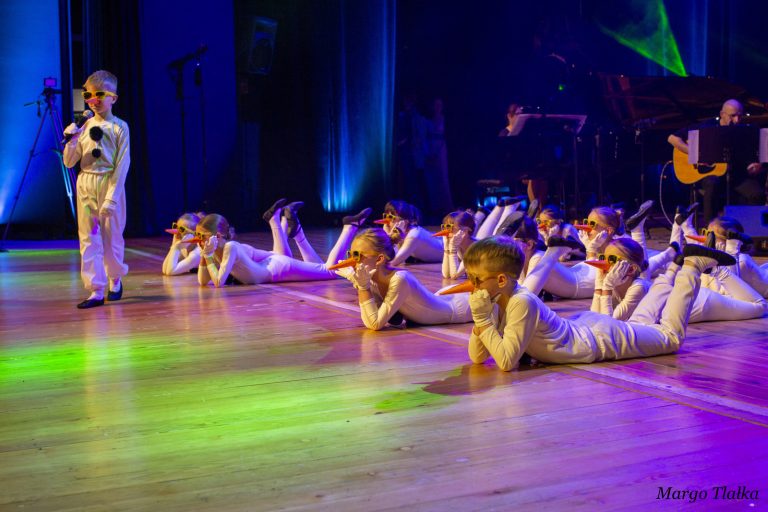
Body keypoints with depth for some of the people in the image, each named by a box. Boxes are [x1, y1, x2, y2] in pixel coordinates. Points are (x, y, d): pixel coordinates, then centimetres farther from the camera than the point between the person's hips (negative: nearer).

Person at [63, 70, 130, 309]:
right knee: (88, 238, 0)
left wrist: (112, 197, -15)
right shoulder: (84, 126, 6)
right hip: (86, 185, 4)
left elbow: (122, 164, -9)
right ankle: (96, 291, 3)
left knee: (111, 236, 6)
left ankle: (115, 279, 31)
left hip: (110, 184, -3)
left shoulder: (119, 127, -4)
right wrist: (72, 141, -11)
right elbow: (69, 162, 7)